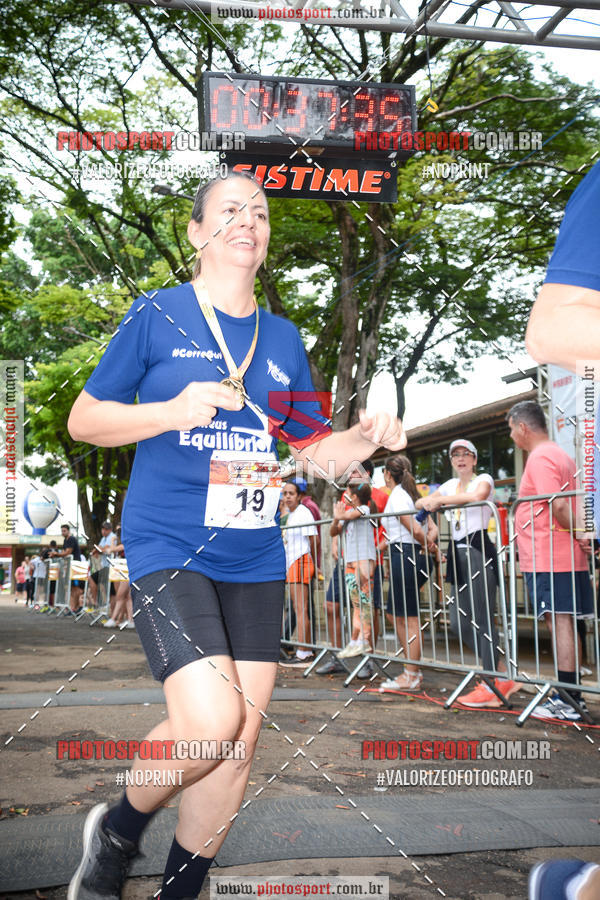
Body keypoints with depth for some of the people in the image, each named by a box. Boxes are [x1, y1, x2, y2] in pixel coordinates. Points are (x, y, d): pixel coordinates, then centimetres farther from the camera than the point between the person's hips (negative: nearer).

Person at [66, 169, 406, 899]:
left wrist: (365, 437, -3)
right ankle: (118, 829, 11)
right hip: (168, 548, -5)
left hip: (255, 559, 5)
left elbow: (311, 449, 17)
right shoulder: (156, 316, 0)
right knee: (210, 719, -20)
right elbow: (82, 419, 1)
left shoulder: (283, 339, 13)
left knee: (241, 737, 6)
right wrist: (174, 410, -16)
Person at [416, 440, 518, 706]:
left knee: (481, 619, -9)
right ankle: (503, 675, 13)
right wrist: (429, 501, -9)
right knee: (458, 622, 3)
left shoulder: (483, 478, -1)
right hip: (458, 553, 8)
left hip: (479, 550, -8)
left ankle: (491, 686, -3)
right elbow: (419, 503, 15)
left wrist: (440, 500, -19)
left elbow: (477, 495, -24)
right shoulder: (451, 484, 19)